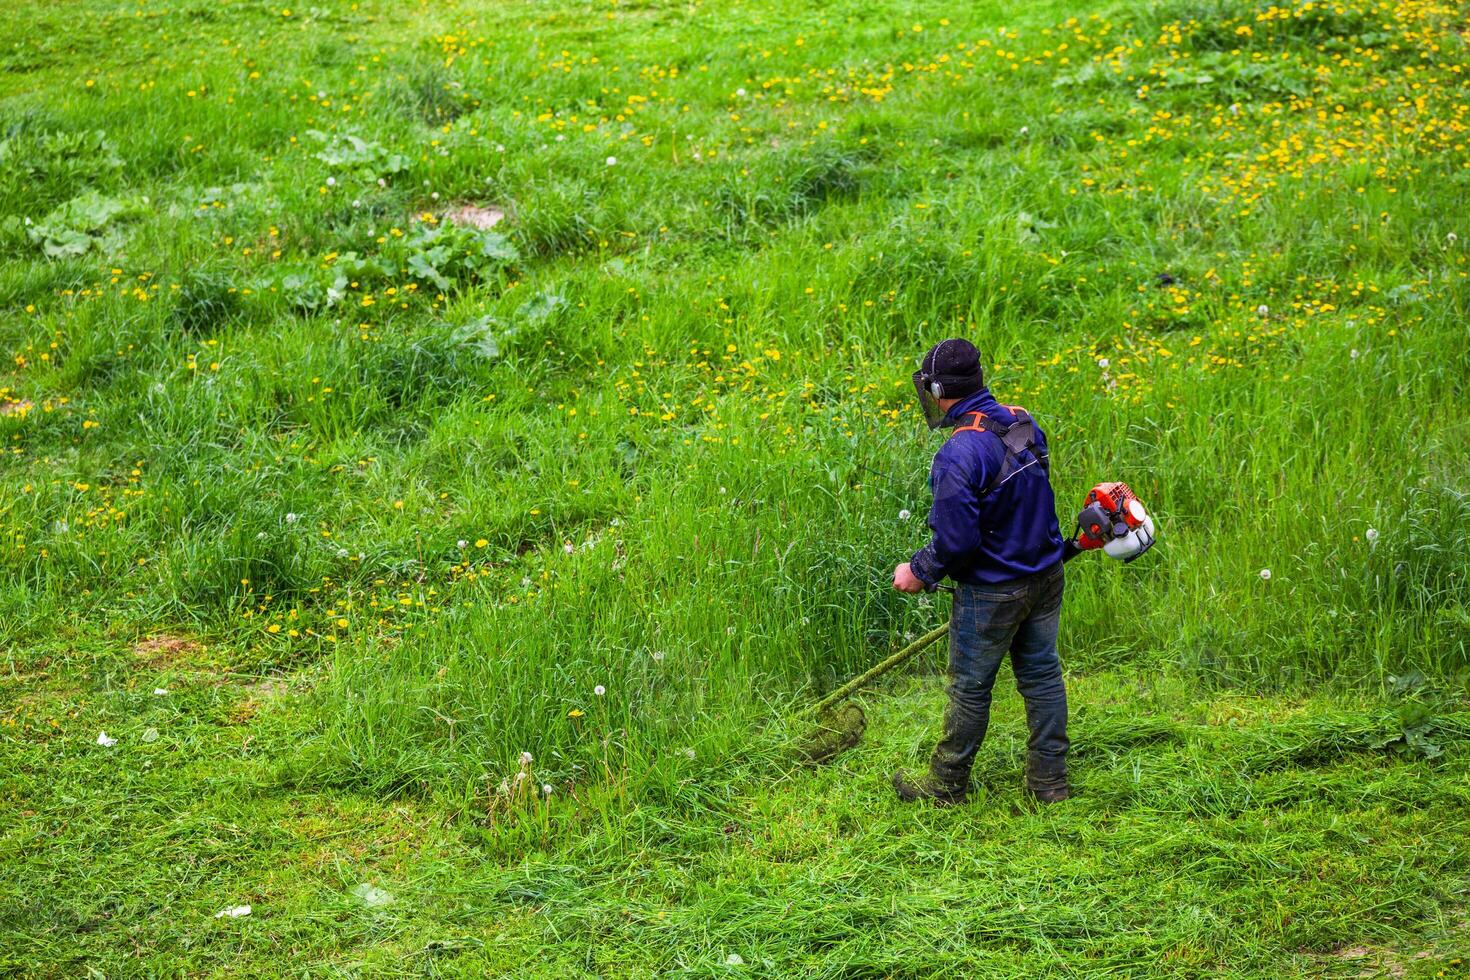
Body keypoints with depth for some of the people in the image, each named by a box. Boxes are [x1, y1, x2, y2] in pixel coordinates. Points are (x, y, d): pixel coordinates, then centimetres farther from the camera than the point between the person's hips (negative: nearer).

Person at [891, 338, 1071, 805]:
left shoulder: (959, 454, -27)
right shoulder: (1024, 425, -1)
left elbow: (954, 541, -25)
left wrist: (919, 573, -8)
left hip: (992, 593, -7)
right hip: (1045, 576, 7)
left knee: (970, 688, 8)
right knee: (1042, 674, 17)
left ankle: (946, 785, 24)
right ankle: (1050, 782, 26)